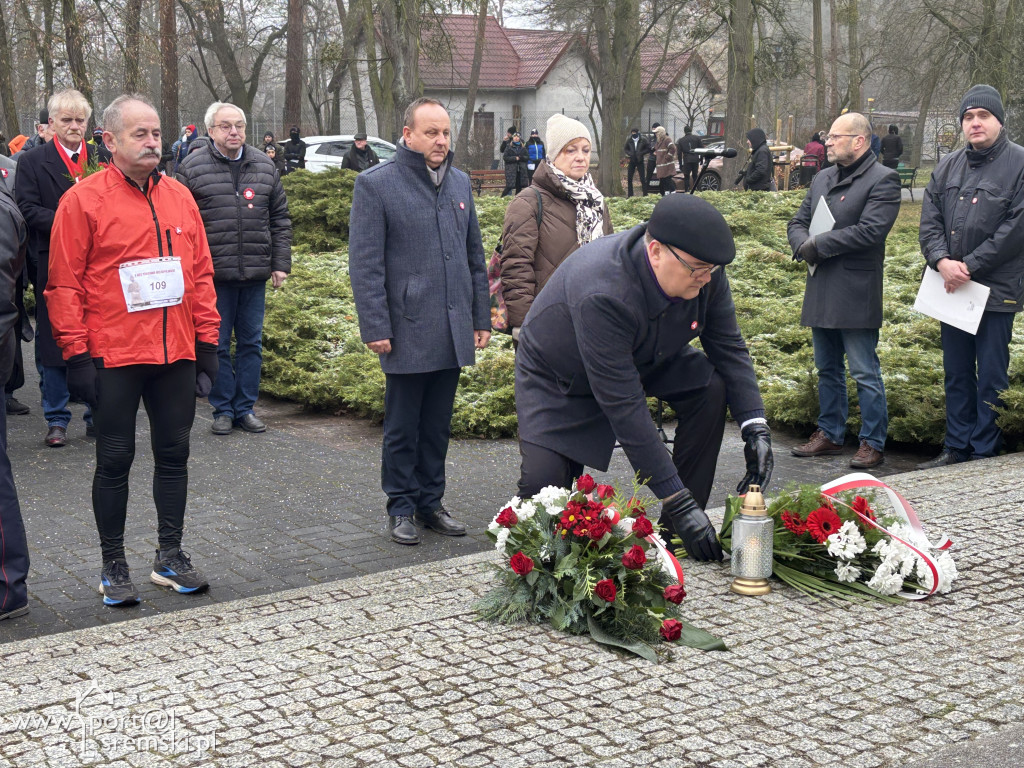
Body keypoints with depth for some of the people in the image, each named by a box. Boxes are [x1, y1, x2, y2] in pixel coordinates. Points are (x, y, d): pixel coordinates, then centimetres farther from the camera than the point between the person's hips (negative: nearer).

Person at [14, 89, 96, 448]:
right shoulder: (33, 162, 3)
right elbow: (28, 209, -6)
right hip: (53, 266, -1)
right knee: (53, 342, 5)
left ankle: (97, 415, 17)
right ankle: (56, 420, 14)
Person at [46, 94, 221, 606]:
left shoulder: (179, 197, 9)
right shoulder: (83, 200, -6)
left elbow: (201, 273, 13)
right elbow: (64, 285, -6)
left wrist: (207, 344, 9)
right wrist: (76, 354, -10)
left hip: (177, 355, 5)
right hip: (114, 357, -4)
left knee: (173, 453, 11)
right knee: (114, 460, 5)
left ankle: (170, 556, 25)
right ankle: (114, 567, 17)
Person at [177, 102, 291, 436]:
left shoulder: (264, 166, 9)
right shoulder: (193, 167, -1)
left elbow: (280, 219, 12)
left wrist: (280, 264, 6)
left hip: (256, 273, 3)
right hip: (213, 274, -3)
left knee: (251, 342, 10)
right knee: (217, 344, 5)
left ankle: (245, 408, 20)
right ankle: (223, 409, 17)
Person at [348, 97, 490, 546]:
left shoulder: (459, 183, 12)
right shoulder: (376, 184, -6)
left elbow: (475, 256, 17)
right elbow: (364, 263, -9)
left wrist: (481, 316, 14)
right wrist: (375, 327, -14)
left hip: (453, 332, 5)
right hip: (408, 332, -5)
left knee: (438, 426, 14)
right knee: (403, 428, 6)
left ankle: (431, 502, 26)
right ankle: (401, 508, 19)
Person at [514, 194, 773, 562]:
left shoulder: (704, 272, -24)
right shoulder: (601, 293, -43)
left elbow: (728, 347, -8)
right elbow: (623, 406, -41)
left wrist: (755, 427, -20)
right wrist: (677, 500, -39)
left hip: (643, 358, 6)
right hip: (558, 379, -6)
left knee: (712, 388, -18)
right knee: (544, 480, -24)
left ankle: (676, 530, -7)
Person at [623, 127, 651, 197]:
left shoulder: (643, 140, -8)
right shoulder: (629, 140, 0)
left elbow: (648, 149, -3)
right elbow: (625, 149, 10)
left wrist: (641, 153, -16)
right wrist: (629, 153, -9)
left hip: (640, 162, -3)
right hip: (632, 161, 3)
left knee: (643, 179, -2)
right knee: (629, 179, 4)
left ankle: (645, 194, 4)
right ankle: (630, 195, 13)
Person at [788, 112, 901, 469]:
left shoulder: (883, 180, -8)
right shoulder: (822, 178, 16)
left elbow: (869, 231, -19)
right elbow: (798, 223, 16)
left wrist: (818, 245, -14)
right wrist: (803, 246, -7)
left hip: (857, 293, -8)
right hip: (821, 292, 8)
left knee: (865, 373, -2)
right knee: (827, 369, 16)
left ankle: (873, 443, 5)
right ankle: (830, 434, 26)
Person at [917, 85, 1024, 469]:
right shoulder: (947, 166, 12)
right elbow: (930, 220, 7)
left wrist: (970, 266, -15)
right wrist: (941, 261, -11)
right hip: (951, 288, 6)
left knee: (991, 377, 0)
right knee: (956, 373, 14)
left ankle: (984, 454, 9)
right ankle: (956, 448, 24)